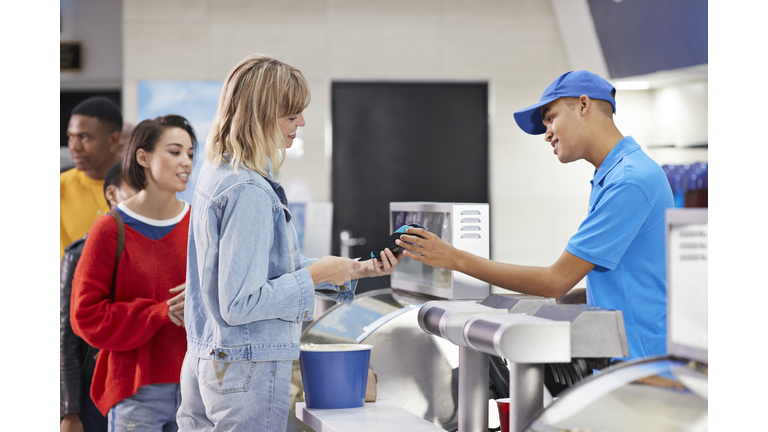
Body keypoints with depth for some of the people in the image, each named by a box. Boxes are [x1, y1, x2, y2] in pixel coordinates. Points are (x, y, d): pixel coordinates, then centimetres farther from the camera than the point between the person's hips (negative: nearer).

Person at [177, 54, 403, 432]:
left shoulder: (218, 172, 10)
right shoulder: (249, 192, -21)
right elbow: (240, 304, -23)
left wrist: (355, 270, 14)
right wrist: (315, 275, -12)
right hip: (249, 371, -10)